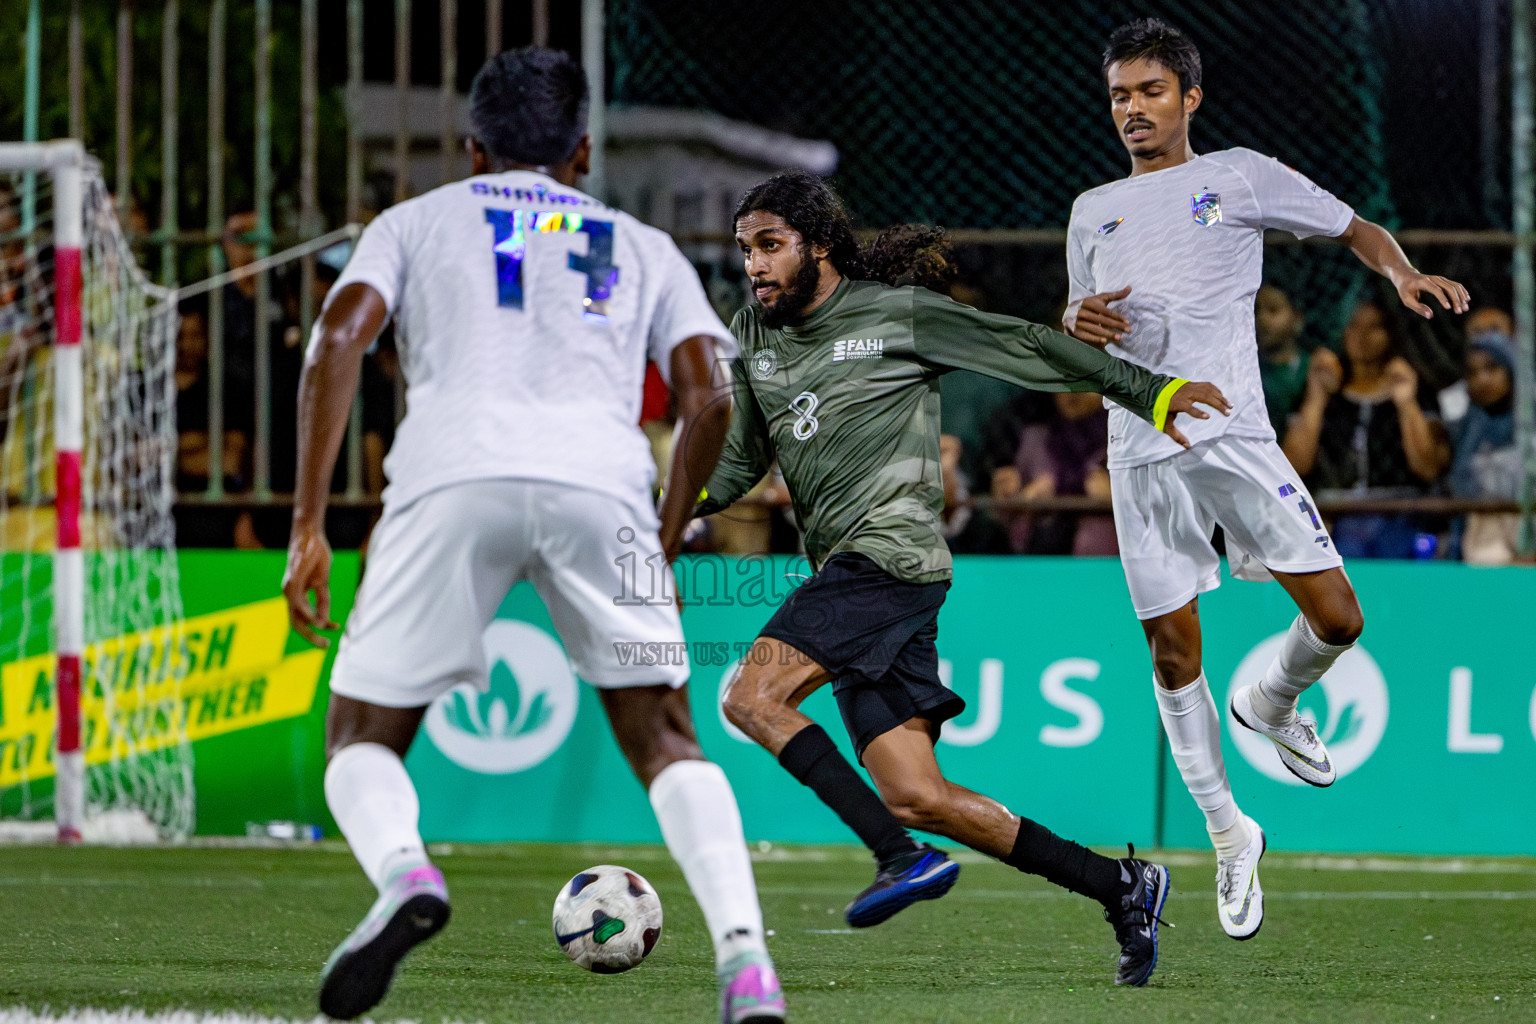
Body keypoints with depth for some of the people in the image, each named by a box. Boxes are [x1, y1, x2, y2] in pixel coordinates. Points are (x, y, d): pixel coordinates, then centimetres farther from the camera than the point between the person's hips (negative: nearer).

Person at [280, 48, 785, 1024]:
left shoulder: (417, 221, 26)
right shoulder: (644, 248, 29)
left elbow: (340, 338, 8)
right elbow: (708, 400, 15)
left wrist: (309, 525, 6)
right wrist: (665, 547, 26)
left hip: (454, 476, -1)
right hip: (600, 484, 1)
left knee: (363, 737, 11)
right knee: (666, 741, 11)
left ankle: (403, 871, -22)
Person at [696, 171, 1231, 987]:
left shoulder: (897, 313, -2)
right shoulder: (752, 335, 15)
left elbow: (1023, 348, 3)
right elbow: (737, 462, 22)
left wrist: (1154, 392, 4)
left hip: (891, 553, -7)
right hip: (846, 576, 7)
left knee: (751, 697, -23)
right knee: (916, 797, 1)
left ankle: (904, 857, -20)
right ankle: (1121, 889, 8)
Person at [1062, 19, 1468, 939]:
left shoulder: (1239, 176, 9)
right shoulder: (1094, 212, 18)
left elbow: (1356, 229, 13)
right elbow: (1071, 339, 26)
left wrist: (1402, 272, -9)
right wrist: (1078, 324, 1)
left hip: (1234, 431, -2)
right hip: (1141, 448, 2)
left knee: (1337, 618, -11)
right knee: (1174, 652, -1)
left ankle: (1273, 704, 23)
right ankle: (1229, 837, 13)